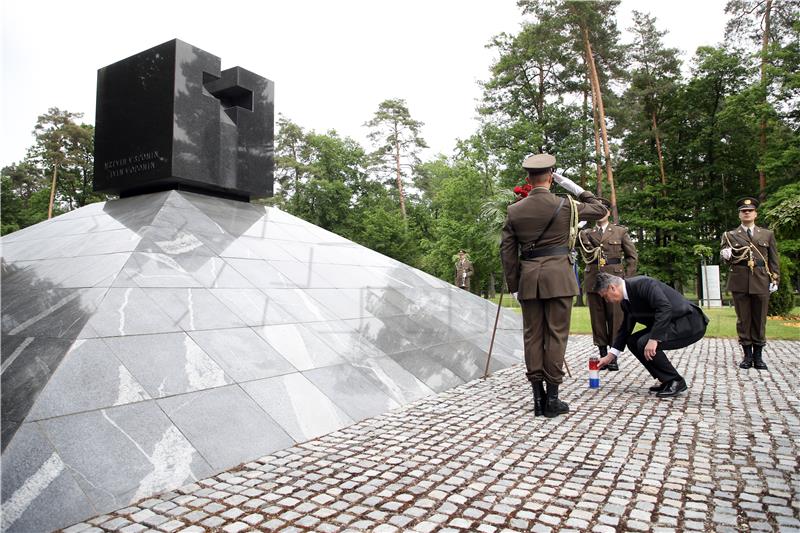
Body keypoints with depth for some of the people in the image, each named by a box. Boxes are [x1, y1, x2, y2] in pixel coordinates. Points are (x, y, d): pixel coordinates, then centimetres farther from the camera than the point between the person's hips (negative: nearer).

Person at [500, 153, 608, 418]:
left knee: (532, 336, 8)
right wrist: (575, 188, 16)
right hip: (558, 277, -2)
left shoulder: (514, 210, 3)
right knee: (556, 335, 3)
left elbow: (507, 251, 3)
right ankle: (552, 398, 7)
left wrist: (513, 286, 9)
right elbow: (600, 210, 14)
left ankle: (538, 397, 12)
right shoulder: (565, 205, -2)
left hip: (528, 279, 2)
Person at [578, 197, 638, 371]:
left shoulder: (620, 231, 8)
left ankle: (614, 356, 7)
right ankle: (602, 355, 13)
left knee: (615, 318, -1)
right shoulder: (585, 234, 12)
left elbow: (632, 256, 9)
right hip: (593, 281, 2)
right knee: (597, 318, 4)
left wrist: (627, 278, 1)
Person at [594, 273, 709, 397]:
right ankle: (667, 381, 11)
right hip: (673, 323, 9)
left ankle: (676, 381, -4)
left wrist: (654, 339, -33)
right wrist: (610, 356, 15)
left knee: (644, 343, -22)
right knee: (633, 341, 4)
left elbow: (665, 308, -32)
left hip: (689, 322, -9)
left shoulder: (642, 283, -21)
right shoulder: (626, 301, 7)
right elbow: (625, 329, 16)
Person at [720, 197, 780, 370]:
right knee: (743, 319, 3)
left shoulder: (768, 234, 13)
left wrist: (775, 279, 3)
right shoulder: (730, 235, 10)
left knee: (760, 319, 4)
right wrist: (726, 255, -18)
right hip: (739, 283, -1)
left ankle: (758, 356, 13)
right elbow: (725, 257, 5)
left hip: (761, 282, 1)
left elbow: (774, 260, 11)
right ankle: (747, 355, 10)